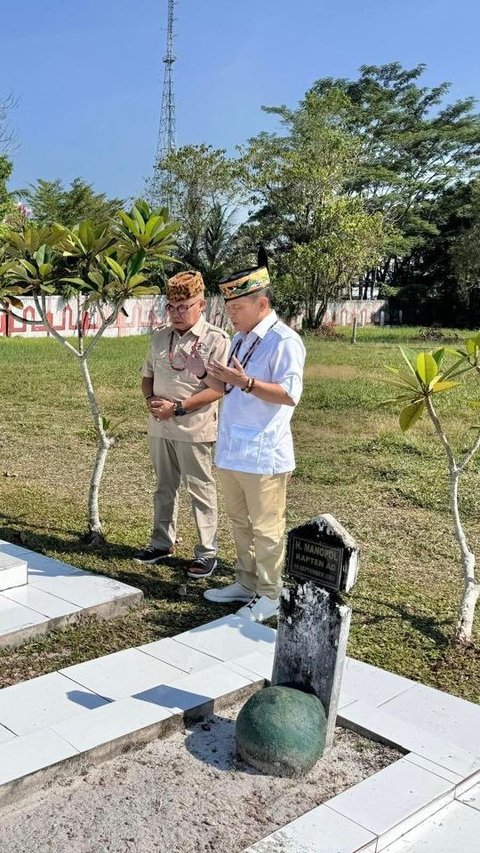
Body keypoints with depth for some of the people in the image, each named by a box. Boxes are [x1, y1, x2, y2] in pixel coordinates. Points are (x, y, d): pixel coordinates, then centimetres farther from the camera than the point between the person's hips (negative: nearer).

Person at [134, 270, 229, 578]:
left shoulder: (216, 339, -10)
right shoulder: (160, 336, 10)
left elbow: (217, 389, -15)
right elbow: (147, 375, 18)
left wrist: (177, 408, -19)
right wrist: (150, 398, -4)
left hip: (194, 429, -6)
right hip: (159, 426, 6)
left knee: (201, 491, 3)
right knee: (165, 487, 17)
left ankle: (207, 552, 14)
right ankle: (163, 543, 31)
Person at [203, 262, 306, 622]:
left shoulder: (284, 341, -14)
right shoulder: (240, 338, 14)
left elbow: (290, 394, -21)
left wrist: (244, 382, -30)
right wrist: (221, 377, 4)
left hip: (263, 454, -9)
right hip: (232, 451, 9)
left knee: (265, 529, 3)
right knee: (240, 522, 19)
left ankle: (269, 596, 16)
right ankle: (246, 583, 34)